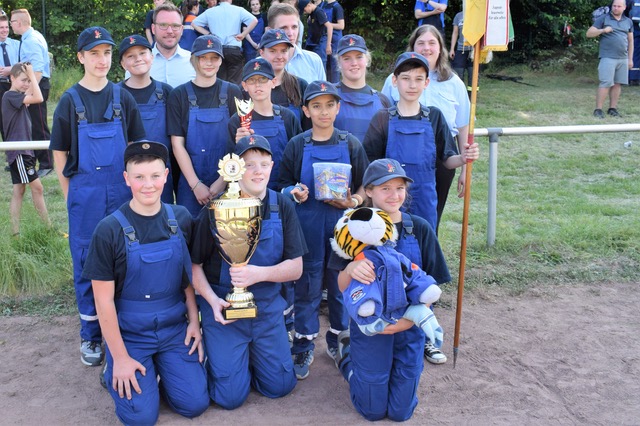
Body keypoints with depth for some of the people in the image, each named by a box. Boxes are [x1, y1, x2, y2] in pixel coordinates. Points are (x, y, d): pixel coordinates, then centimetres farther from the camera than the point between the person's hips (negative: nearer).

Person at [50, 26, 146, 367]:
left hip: (121, 191, 1)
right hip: (85, 194, -1)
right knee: (86, 263, 6)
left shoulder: (123, 98, 4)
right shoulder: (70, 101, 0)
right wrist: (70, 195, 0)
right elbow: (60, 154, 3)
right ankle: (90, 334, 19)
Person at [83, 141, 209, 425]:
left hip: (175, 329, 3)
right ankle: (115, 370, 19)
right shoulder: (109, 230, -15)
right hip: (129, 334, -3)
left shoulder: (181, 219, -3)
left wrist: (194, 320, 1)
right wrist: (120, 357, -10)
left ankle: (159, 368, 22)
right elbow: (104, 299, -11)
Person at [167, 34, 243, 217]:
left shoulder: (232, 93, 3)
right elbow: (177, 144, -2)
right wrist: (196, 184, -9)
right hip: (190, 183, 0)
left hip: (227, 183, 0)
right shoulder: (179, 95, 3)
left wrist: (222, 181, -9)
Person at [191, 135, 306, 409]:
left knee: (279, 386, 11)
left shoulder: (282, 207, -5)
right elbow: (195, 265, -5)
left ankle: (248, 354, 37)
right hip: (224, 306, -3)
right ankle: (211, 356, 29)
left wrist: (260, 274, -25)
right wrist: (212, 300, -20)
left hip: (268, 307, 3)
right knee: (230, 396, -1)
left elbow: (296, 267, -7)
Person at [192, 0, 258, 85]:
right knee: (235, 82, 0)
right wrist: (243, 35, -4)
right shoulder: (238, 10, 1)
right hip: (234, 49, -2)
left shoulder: (210, 11, 8)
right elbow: (254, 21, -11)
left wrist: (208, 34, 10)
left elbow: (194, 23, 11)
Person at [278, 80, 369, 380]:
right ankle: (303, 347, 18)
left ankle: (337, 338, 28)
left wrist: (354, 202, -13)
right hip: (307, 228, -1)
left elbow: (364, 187, 6)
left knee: (341, 284, 9)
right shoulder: (296, 146, 1)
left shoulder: (351, 145, 3)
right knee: (306, 287, 5)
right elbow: (283, 185, 6)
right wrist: (294, 193, -15)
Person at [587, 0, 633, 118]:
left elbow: (630, 41, 19)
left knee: (618, 84, 5)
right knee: (605, 84, -11)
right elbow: (589, 33, -2)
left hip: (623, 59, 5)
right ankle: (598, 110, -7)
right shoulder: (603, 19, 3)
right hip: (608, 58, -5)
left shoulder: (628, 22, 15)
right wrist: (603, 30, -18)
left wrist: (630, 59, 15)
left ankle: (612, 109, 12)